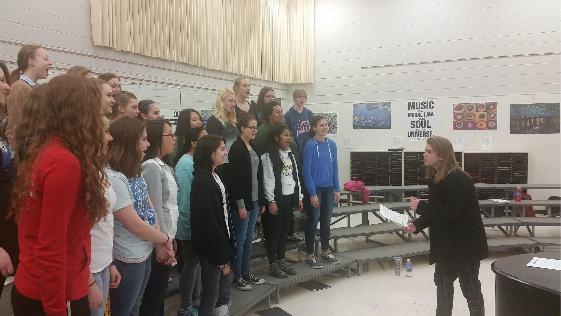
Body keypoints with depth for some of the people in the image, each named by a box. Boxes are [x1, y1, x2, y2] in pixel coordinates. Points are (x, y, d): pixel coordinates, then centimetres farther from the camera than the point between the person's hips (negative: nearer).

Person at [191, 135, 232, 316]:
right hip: (211, 247, -9)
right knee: (211, 296, 4)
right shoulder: (202, 180, -18)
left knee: (223, 294, 16)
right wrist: (222, 255, -17)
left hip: (220, 243, 9)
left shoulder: (214, 176, 10)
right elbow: (207, 220, -21)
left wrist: (226, 250, 10)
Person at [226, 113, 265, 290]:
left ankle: (246, 272, 25)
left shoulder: (253, 148, 12)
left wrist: (261, 200, 12)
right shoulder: (236, 148, -12)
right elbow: (234, 178, -17)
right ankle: (237, 277, 14)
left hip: (254, 201, 8)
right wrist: (240, 204, -18)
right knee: (240, 239, 2)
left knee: (249, 239, 14)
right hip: (242, 202, -8)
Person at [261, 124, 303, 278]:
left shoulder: (290, 155, 13)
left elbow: (296, 177, 15)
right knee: (274, 231, 0)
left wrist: (299, 197, 13)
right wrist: (271, 201, -16)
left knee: (284, 230, 12)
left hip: (290, 197, 7)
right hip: (276, 198, -7)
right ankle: (273, 264, 9)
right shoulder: (269, 156, -9)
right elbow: (267, 180, -13)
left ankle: (281, 260, 23)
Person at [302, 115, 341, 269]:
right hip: (316, 188, -5)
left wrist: (337, 189, 6)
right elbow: (307, 170, -13)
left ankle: (326, 251, 29)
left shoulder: (331, 144, 4)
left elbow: (335, 168, 9)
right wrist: (312, 193, -15)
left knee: (326, 220, 15)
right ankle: (310, 255, 14)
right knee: (313, 221, 3)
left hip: (329, 188, 5)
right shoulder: (310, 145, -12)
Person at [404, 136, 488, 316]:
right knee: (442, 282, 19)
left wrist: (420, 206, -23)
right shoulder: (436, 178, 5)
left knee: (470, 287, 7)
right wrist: (417, 225, -4)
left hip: (465, 243, -9)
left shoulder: (458, 180, -23)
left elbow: (449, 213, -29)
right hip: (446, 242, 9)